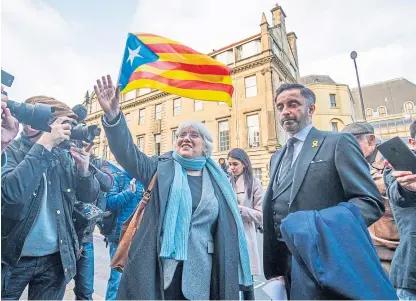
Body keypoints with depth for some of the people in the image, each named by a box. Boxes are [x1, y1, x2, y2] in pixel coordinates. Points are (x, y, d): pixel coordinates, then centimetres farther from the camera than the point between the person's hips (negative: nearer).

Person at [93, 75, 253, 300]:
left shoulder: (216, 179, 2)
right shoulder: (162, 169, 0)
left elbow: (230, 228, 4)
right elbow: (128, 153, -16)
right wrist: (113, 116, -32)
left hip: (201, 272, 2)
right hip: (160, 270, -1)